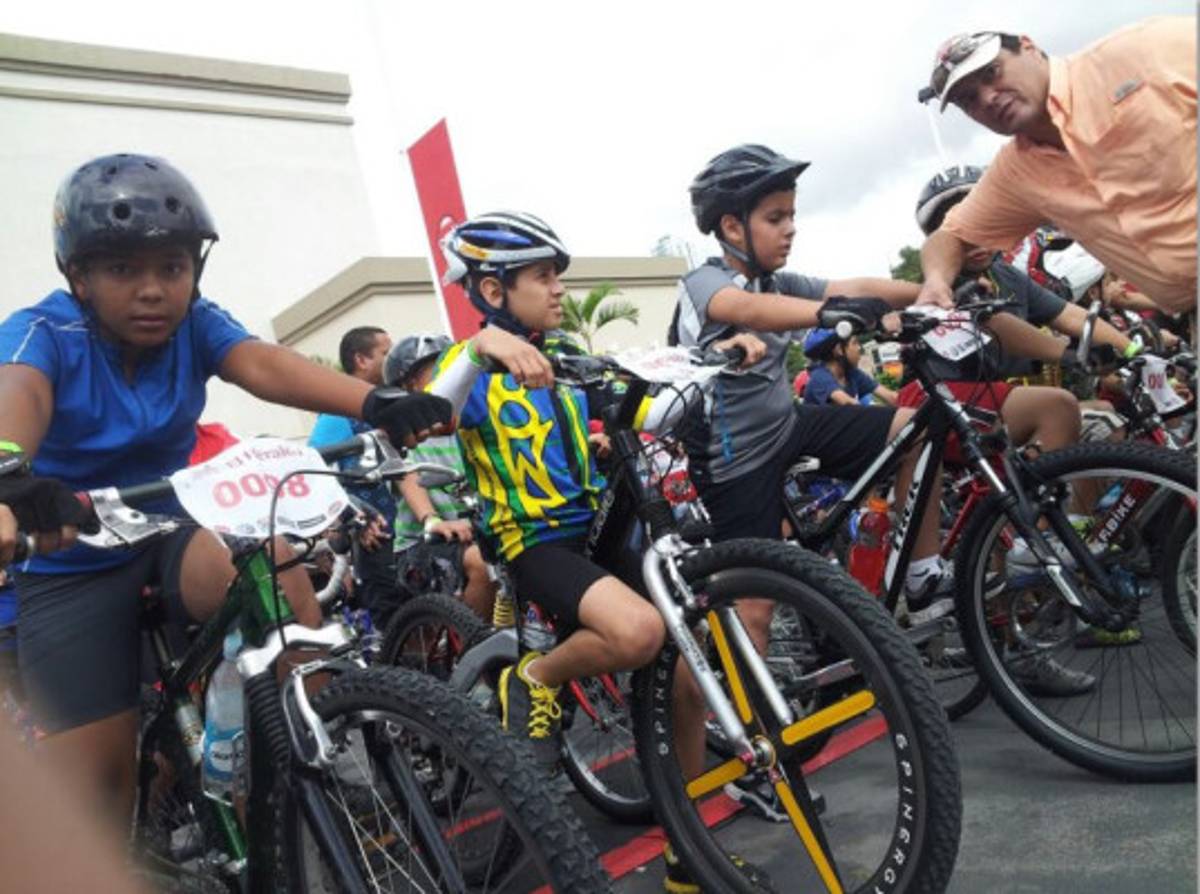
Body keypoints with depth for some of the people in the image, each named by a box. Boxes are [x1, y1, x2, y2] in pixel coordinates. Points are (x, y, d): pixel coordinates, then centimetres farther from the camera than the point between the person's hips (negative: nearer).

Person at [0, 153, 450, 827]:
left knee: (279, 577, -31)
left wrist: (375, 403, -50)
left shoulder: (196, 324, -10)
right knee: (96, 768, -5)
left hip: (176, 526, 2)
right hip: (70, 566, -1)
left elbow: (263, 363, -29)